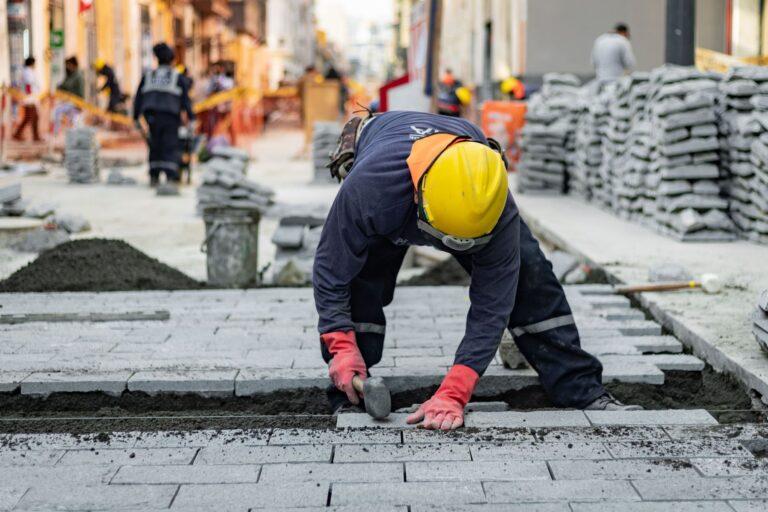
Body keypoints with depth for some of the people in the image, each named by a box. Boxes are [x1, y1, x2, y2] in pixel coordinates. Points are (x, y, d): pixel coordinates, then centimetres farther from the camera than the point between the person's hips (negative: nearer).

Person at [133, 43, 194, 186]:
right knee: (171, 146, -4)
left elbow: (138, 98, 14)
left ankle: (153, 177, 10)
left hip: (151, 115, 3)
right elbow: (185, 99, 4)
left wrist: (136, 117, 18)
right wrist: (190, 117, 6)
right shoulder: (178, 77, 8)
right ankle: (171, 176, -17)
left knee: (154, 145, 11)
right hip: (170, 115, -3)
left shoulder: (147, 76, 16)